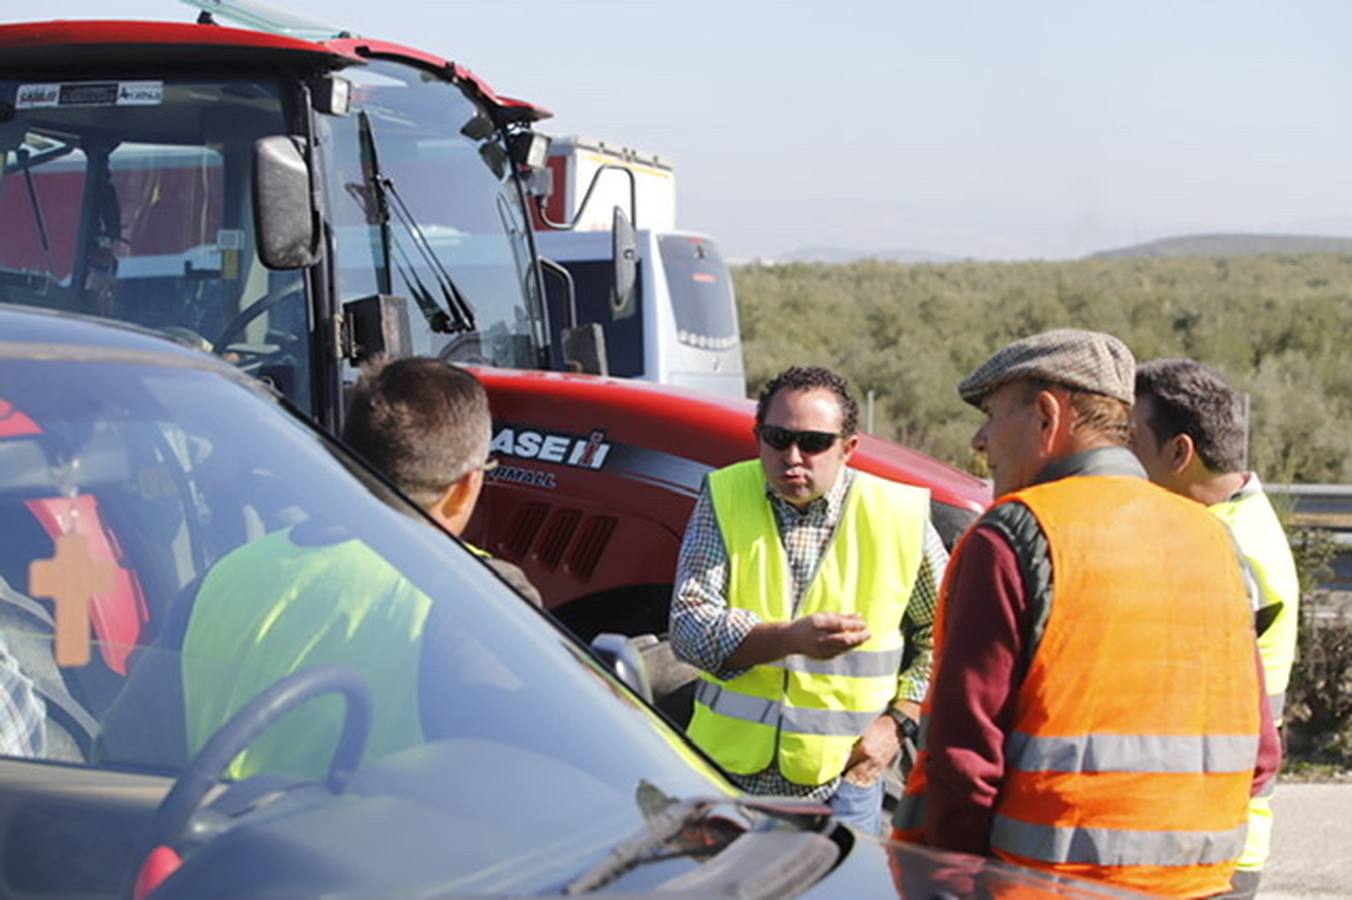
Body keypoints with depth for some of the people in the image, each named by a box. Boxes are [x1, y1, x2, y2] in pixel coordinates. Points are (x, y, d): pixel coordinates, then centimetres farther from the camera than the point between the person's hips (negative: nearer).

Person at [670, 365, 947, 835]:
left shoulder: (899, 517, -2)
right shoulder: (724, 499, -2)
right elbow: (689, 625, -11)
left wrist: (898, 721, -2)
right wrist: (790, 638, -26)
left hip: (842, 778, -1)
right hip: (728, 766, 1)